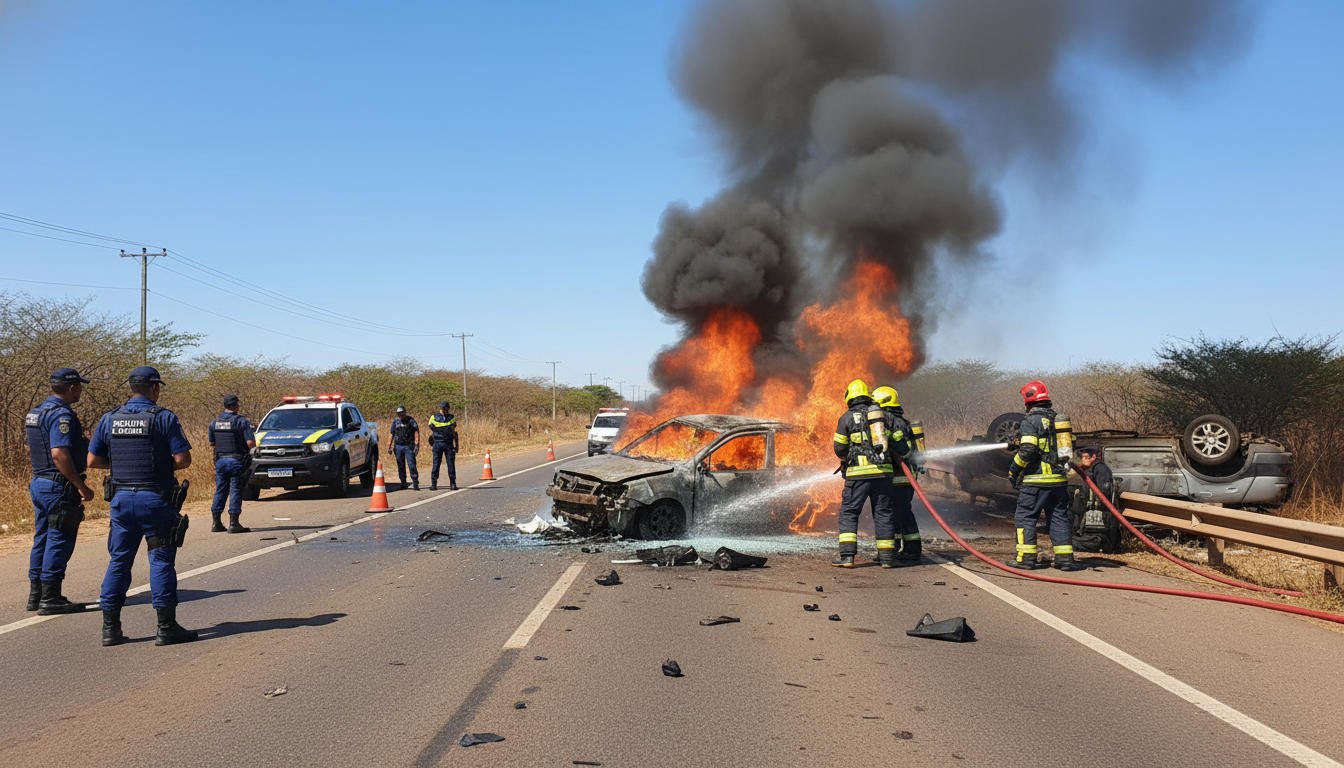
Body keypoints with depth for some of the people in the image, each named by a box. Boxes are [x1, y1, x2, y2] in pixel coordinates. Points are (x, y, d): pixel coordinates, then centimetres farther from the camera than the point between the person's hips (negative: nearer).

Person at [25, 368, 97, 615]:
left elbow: (33, 450, 21)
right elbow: (59, 454, -27)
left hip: (39, 482, 10)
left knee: (42, 539, 15)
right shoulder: (62, 415, -18)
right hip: (60, 487, -10)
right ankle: (50, 599, 0)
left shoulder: (37, 412, 14)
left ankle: (36, 595, 22)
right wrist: (81, 486, -22)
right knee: (59, 541, -4)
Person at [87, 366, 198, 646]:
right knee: (161, 560, 1)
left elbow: (93, 460, 8)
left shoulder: (109, 419, 6)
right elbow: (183, 459, -12)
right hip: (156, 498, -4)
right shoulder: (164, 418, -8)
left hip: (122, 497, 5)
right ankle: (166, 628, 2)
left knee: (119, 560, 12)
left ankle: (110, 628, 14)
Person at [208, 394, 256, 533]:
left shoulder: (214, 423, 7)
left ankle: (216, 523, 15)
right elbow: (251, 443, -16)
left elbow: (212, 444, 14)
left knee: (220, 491, 12)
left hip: (220, 461, 5)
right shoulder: (242, 421, -11)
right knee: (236, 491, -1)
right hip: (237, 462, -5)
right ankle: (233, 524, -3)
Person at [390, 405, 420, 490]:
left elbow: (416, 432, -8)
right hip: (398, 447, 4)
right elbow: (392, 434, 15)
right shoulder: (395, 421, 10)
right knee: (400, 466, 8)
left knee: (412, 465, -10)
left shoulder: (410, 420, -2)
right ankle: (403, 483, 18)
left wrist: (417, 445, -18)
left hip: (409, 446, -4)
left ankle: (415, 484, -10)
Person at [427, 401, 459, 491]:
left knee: (451, 464, -2)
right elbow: (431, 430, 9)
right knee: (436, 464, -3)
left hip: (449, 444, 1)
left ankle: (453, 484, 2)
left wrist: (456, 446, 3)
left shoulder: (452, 418, 10)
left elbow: (454, 432, 10)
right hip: (437, 444, -1)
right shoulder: (434, 418, 6)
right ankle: (433, 484, 4)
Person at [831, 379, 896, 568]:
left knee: (849, 512, 3)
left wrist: (847, 458, 24)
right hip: (883, 471, 3)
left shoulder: (847, 417, 1)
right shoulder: (881, 414, 12)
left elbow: (839, 448, 3)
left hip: (859, 473, -3)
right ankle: (886, 556, 12)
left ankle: (847, 555, -6)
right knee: (883, 513, 10)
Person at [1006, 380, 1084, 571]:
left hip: (1037, 480, -6)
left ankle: (1027, 557, 3)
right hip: (1059, 480, 7)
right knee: (1059, 517, 10)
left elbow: (1027, 451, -18)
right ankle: (1065, 558, 7)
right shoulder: (1058, 420, 13)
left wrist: (1014, 469, -6)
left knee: (1025, 516, 3)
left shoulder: (1031, 421, -10)